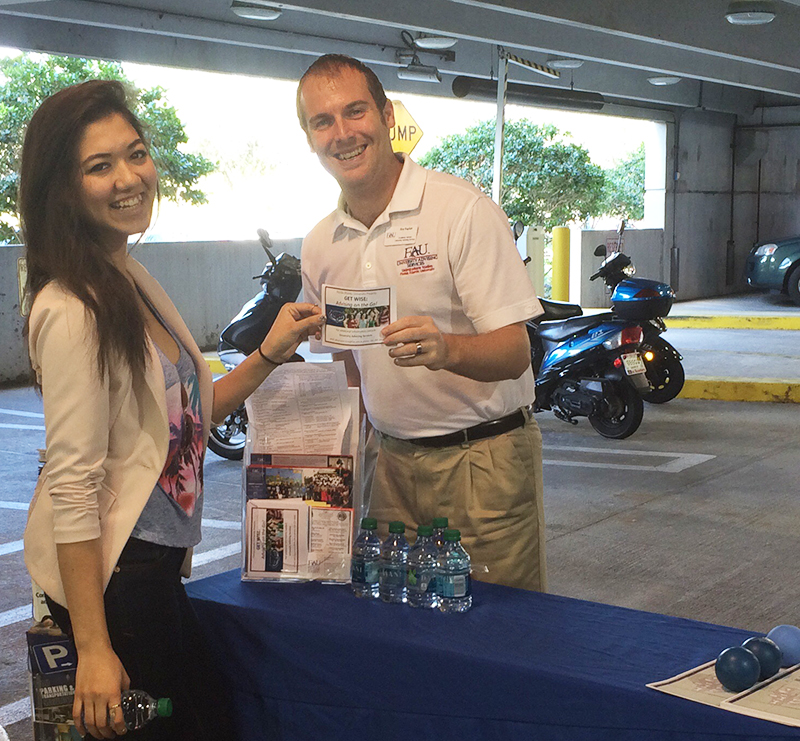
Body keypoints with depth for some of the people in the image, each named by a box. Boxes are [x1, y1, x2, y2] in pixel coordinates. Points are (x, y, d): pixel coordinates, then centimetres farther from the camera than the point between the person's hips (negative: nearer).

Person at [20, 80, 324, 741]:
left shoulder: (135, 281, 9)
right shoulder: (73, 311, -21)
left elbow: (188, 415, 16)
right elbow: (73, 487, -23)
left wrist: (269, 354, 3)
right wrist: (93, 649, -23)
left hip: (156, 561, 9)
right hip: (110, 570, -9)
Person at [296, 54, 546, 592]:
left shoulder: (463, 211, -12)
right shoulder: (320, 247, 6)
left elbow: (515, 353, -17)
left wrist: (444, 349, -36)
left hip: (484, 458, -5)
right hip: (390, 460, 5)